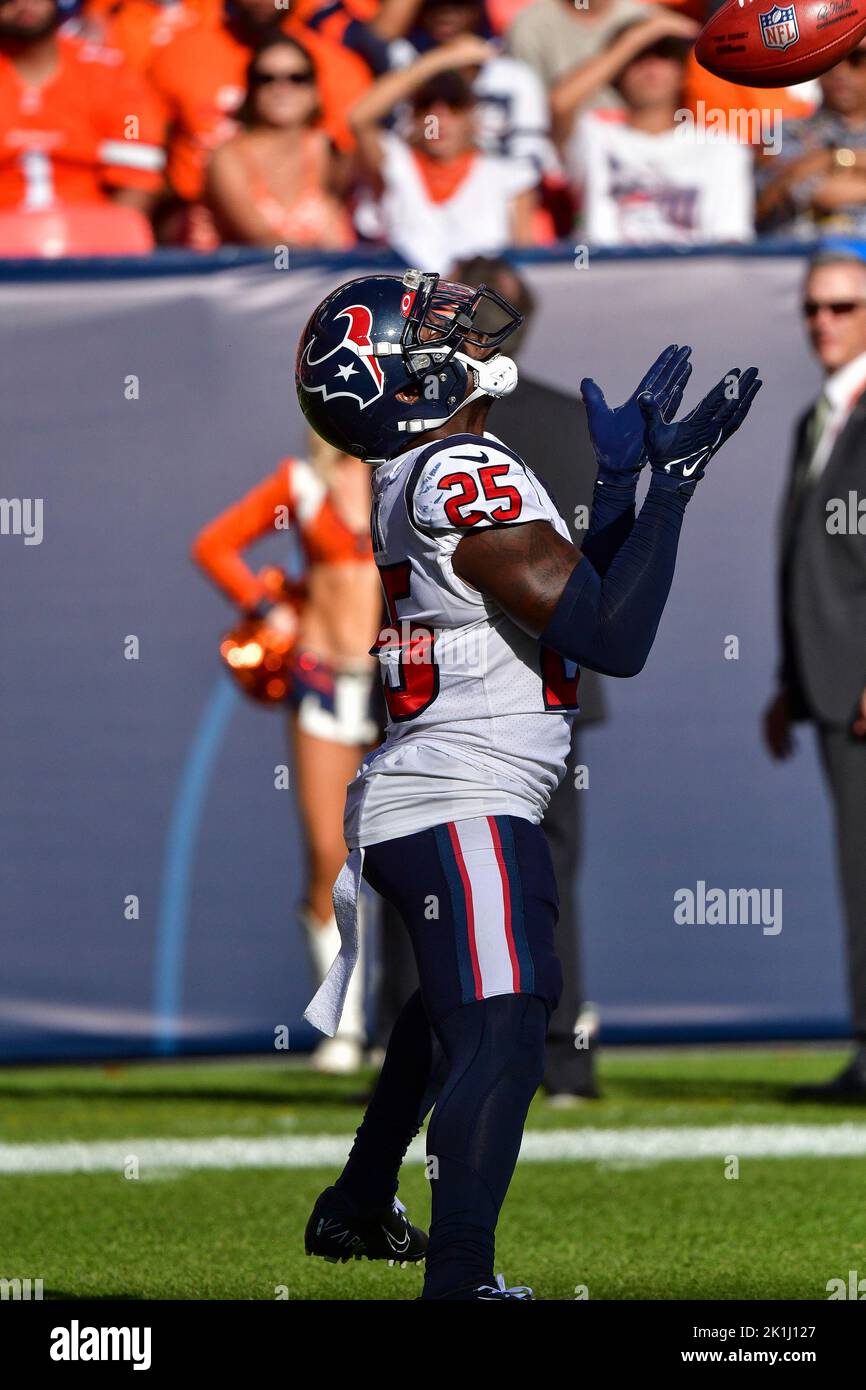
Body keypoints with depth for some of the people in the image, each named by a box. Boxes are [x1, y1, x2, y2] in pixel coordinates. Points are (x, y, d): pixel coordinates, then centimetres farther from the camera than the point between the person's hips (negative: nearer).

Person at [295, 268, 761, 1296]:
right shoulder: (468, 479, -18)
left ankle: (357, 1209, 41)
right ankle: (458, 1279, -19)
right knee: (500, 1037, -14)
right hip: (461, 812, -10)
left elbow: (570, 598, 18)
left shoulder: (411, 481, 12)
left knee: (452, 1008, 28)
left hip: (409, 805, 10)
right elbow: (611, 640, -19)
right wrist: (669, 481, -15)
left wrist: (620, 475, 14)